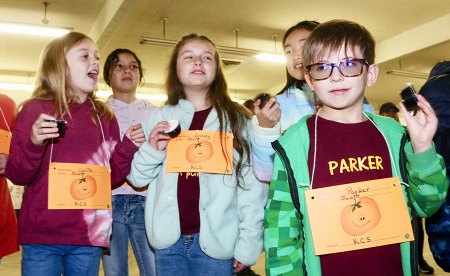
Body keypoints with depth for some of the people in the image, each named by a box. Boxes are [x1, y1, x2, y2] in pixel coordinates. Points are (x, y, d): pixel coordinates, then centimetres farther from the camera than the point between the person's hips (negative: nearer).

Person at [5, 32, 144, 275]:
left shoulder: (104, 116, 8)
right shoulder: (36, 109, -2)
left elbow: (112, 178, 10)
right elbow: (16, 175, -4)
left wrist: (128, 147, -6)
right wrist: (33, 143, -22)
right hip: (41, 236, -3)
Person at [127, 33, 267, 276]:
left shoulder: (237, 119, -1)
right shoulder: (160, 117, 5)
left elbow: (252, 185, -4)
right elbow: (137, 178, 7)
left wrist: (248, 243, -7)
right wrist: (152, 151, -11)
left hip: (216, 240, -2)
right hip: (169, 239, 2)